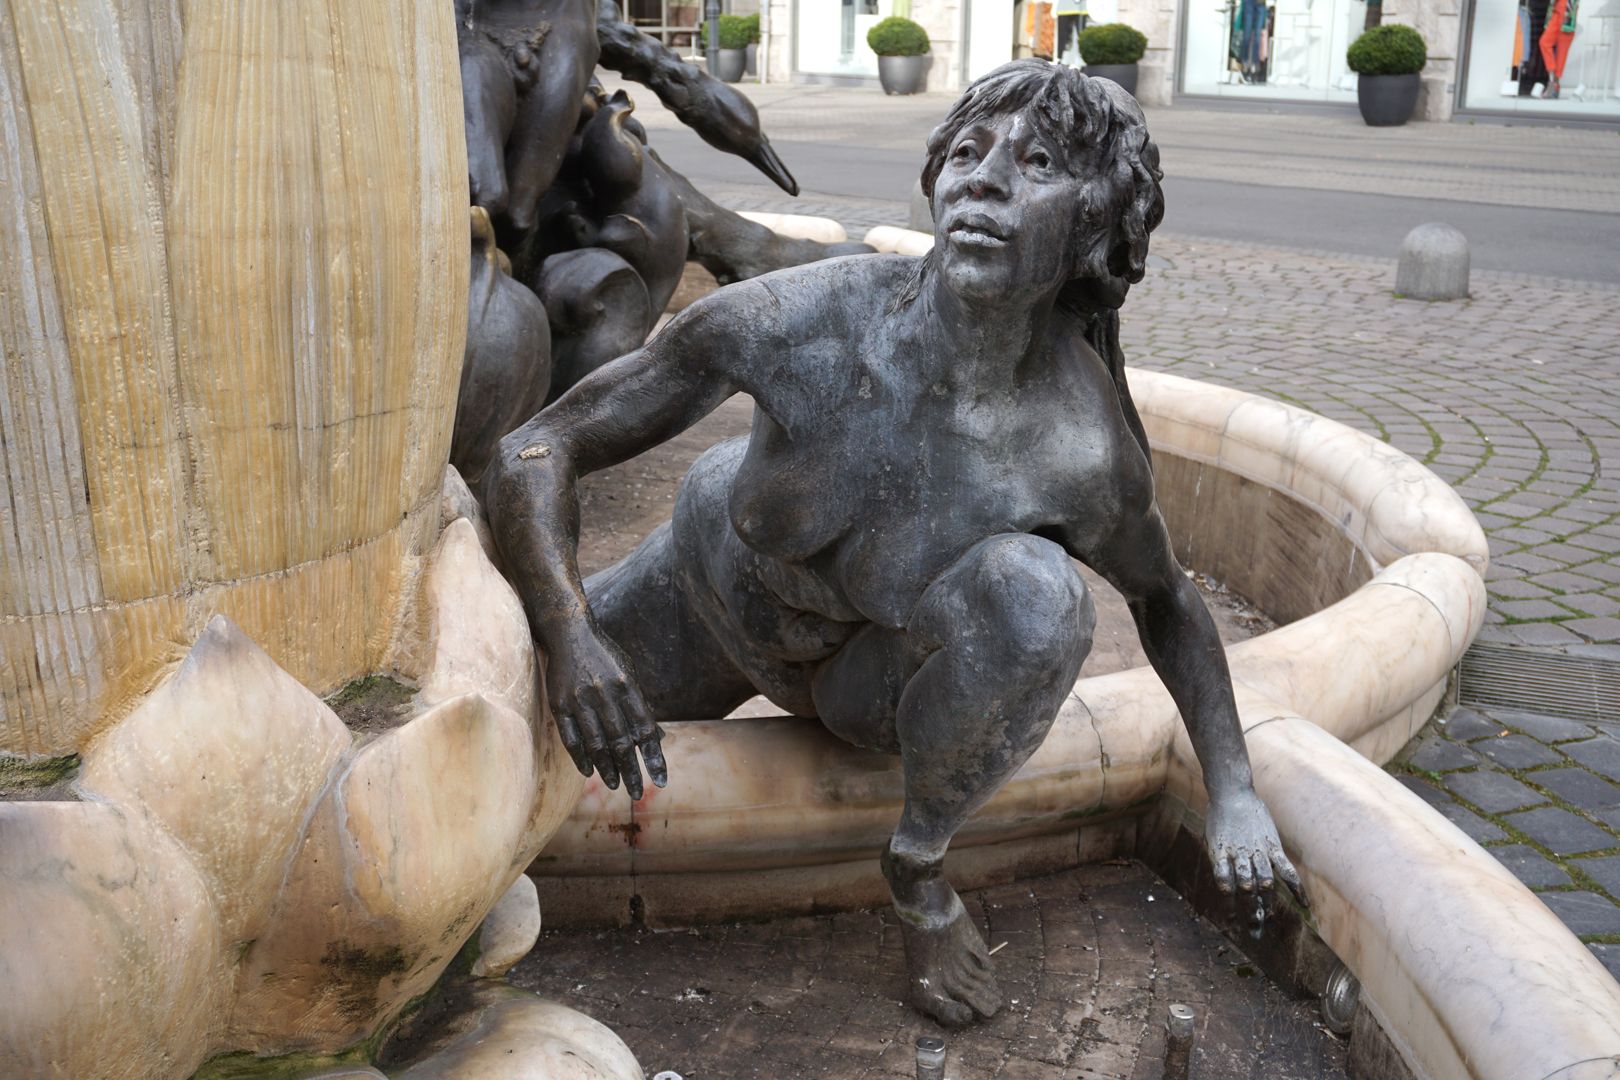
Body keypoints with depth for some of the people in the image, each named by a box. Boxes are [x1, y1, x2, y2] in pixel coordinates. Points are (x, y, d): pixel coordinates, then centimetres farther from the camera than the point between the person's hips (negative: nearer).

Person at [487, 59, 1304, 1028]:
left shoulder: (1088, 453, -31)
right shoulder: (800, 318, -35)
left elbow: (1165, 593, -6)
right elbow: (536, 451, -25)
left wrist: (1234, 788, -11)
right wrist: (571, 634, -42)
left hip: (875, 675, -1)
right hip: (714, 582, 1)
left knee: (1037, 591, -34)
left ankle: (921, 864, -6)